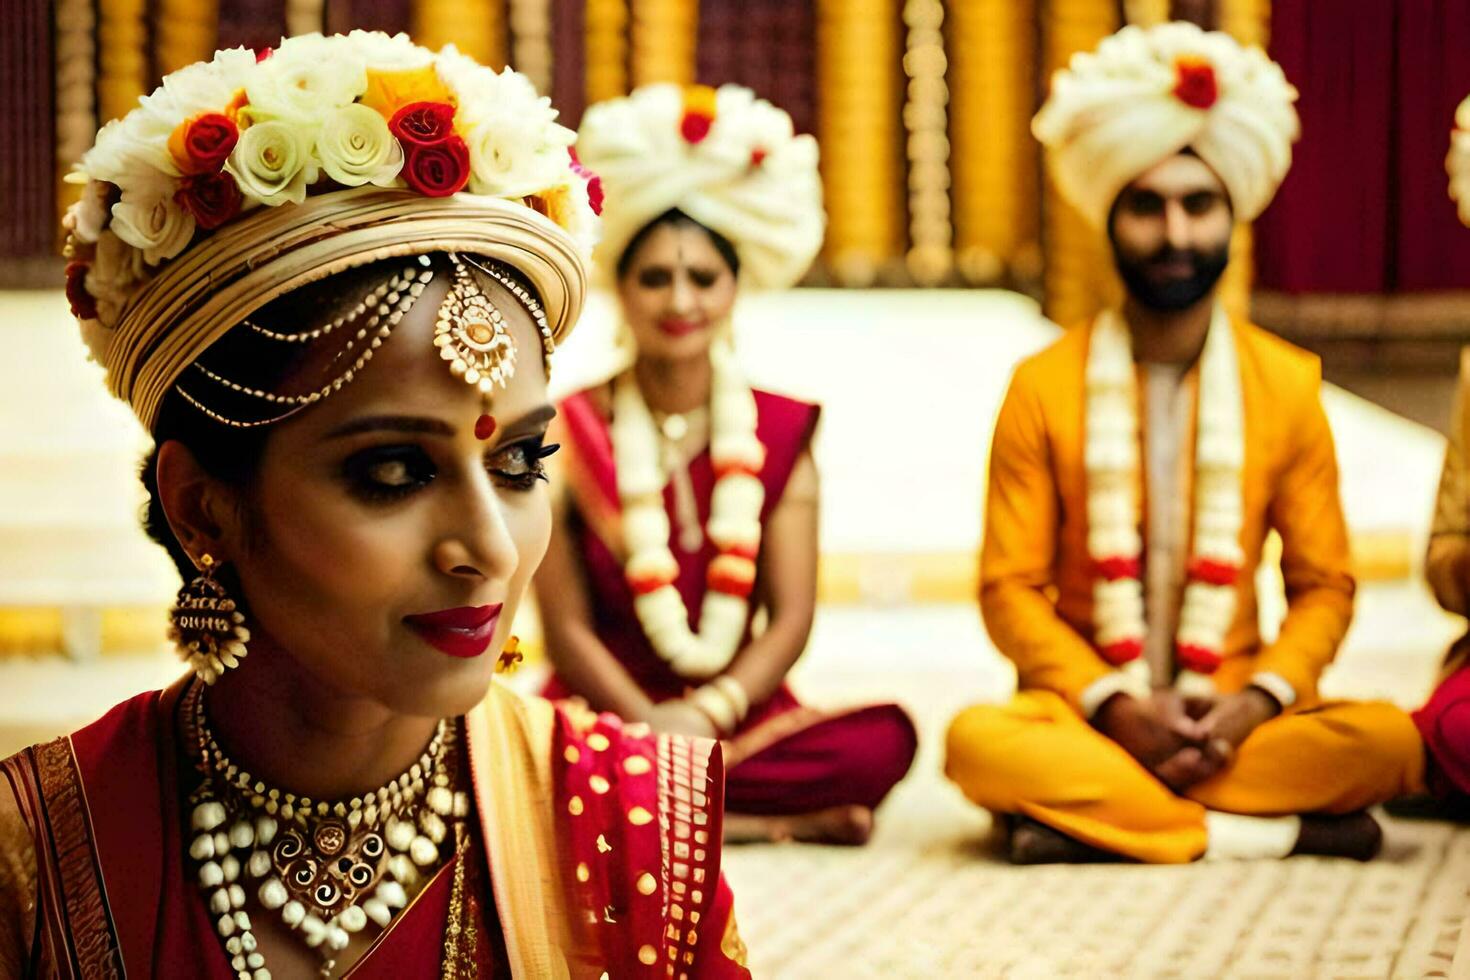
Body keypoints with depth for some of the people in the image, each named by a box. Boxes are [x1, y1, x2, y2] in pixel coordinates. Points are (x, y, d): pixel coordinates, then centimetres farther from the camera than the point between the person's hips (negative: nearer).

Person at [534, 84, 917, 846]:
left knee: (882, 740, -29)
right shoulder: (572, 431, 3)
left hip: (739, 714, 2)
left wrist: (707, 714, -16)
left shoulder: (779, 432, 9)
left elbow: (791, 617, 2)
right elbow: (566, 625, -2)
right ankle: (776, 821, -24)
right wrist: (651, 725, -18)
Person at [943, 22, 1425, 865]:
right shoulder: (1044, 386, 0)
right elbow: (1011, 587, -1)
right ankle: (1272, 832, -25)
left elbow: (1323, 584, 6)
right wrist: (1119, 708, -15)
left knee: (1389, 741, -27)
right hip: (1086, 713, -1)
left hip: (1234, 713, 2)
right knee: (977, 742, -34)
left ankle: (1083, 811, -22)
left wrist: (1256, 704, -13)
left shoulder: (1289, 385, 5)